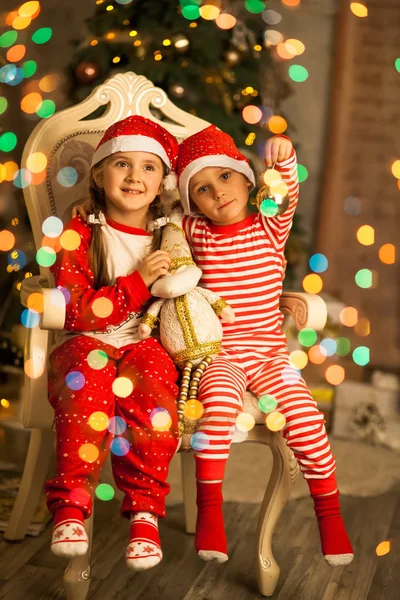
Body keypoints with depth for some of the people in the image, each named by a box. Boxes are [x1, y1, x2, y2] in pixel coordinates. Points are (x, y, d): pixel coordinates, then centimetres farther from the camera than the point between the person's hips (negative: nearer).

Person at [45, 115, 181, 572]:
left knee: (148, 385, -33)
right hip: (87, 344, -1)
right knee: (87, 384, -36)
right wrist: (138, 282, -15)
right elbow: (74, 312, -8)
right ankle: (71, 506, -28)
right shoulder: (80, 235, 1)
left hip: (147, 343, 2)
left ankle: (144, 510, -23)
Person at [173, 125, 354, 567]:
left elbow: (286, 195, -15)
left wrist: (284, 158, -33)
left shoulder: (270, 227, 4)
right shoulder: (198, 233, 6)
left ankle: (329, 513, 1)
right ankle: (209, 513, -21)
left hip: (269, 354, 1)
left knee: (304, 414, -18)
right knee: (221, 401, -31)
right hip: (217, 355, -1)